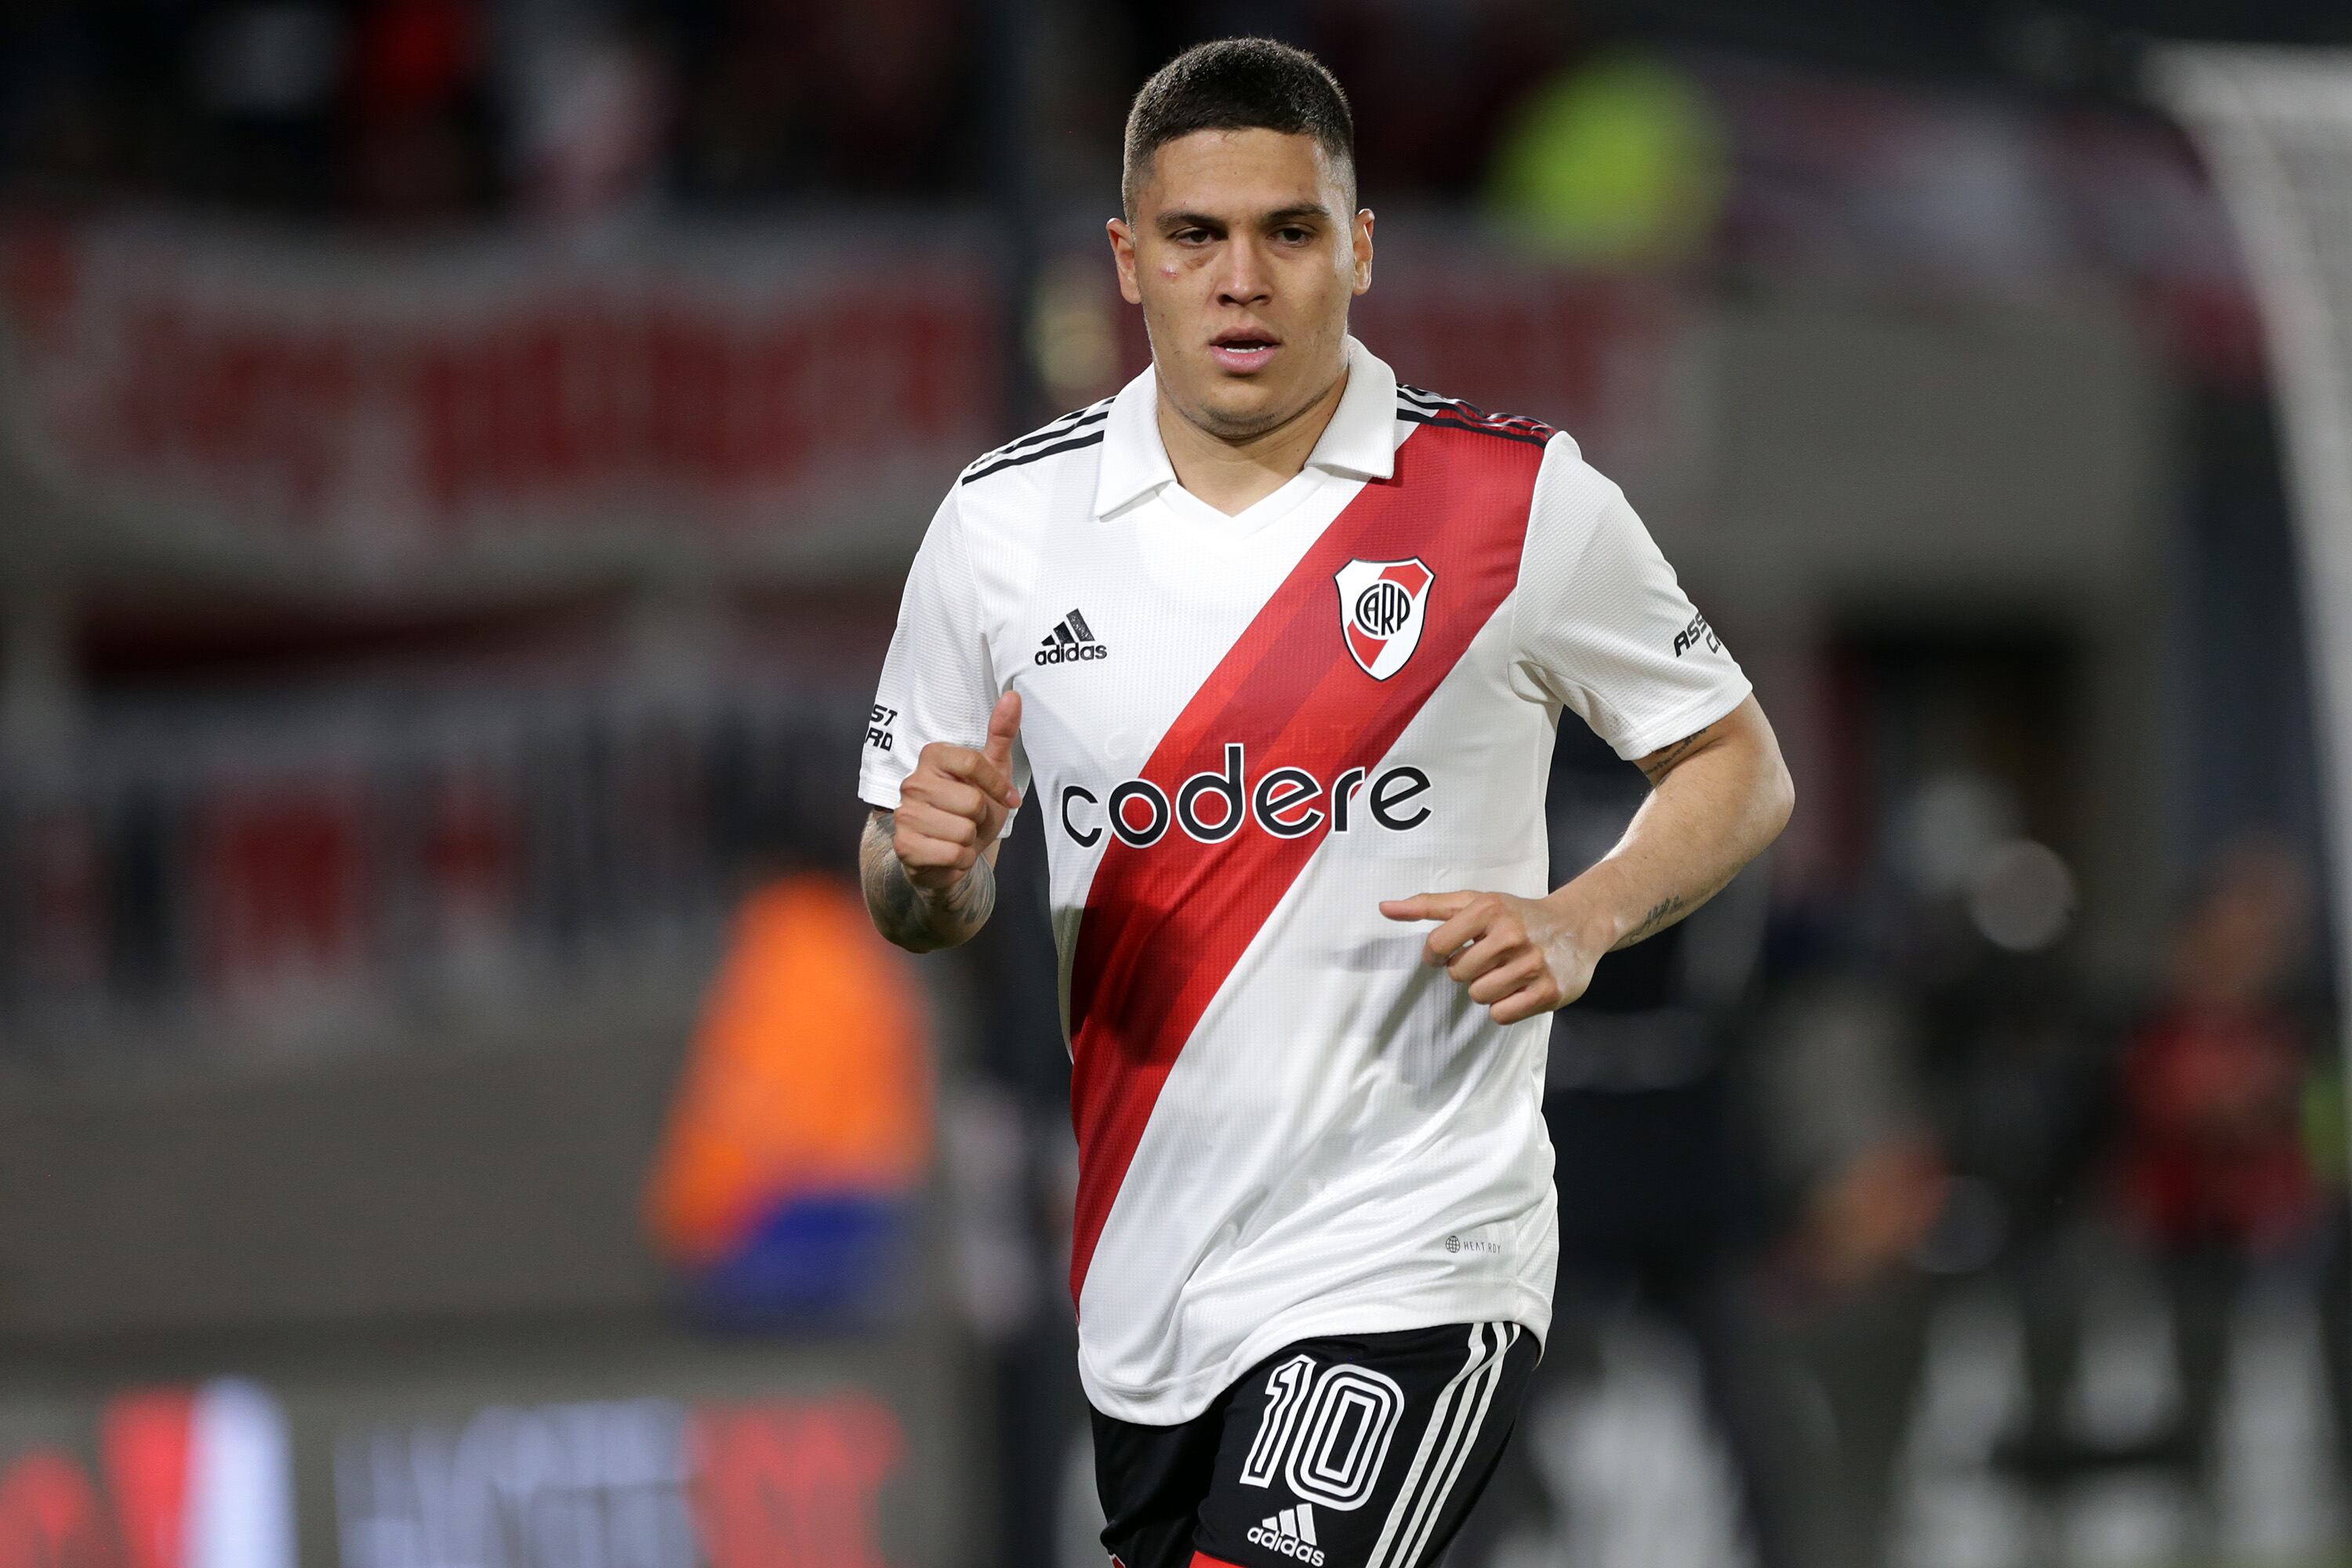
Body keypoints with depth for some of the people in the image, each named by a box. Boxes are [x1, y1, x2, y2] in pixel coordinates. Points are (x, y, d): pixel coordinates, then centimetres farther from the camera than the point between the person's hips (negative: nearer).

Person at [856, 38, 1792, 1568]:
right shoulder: (1005, 521, 3)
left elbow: (1740, 766, 5)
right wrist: (933, 863, -12)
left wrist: (1581, 923, -14)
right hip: (1140, 1293, 5)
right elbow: (918, 907, 12)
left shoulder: (1524, 501, -6)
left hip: (1408, 1262, -4)